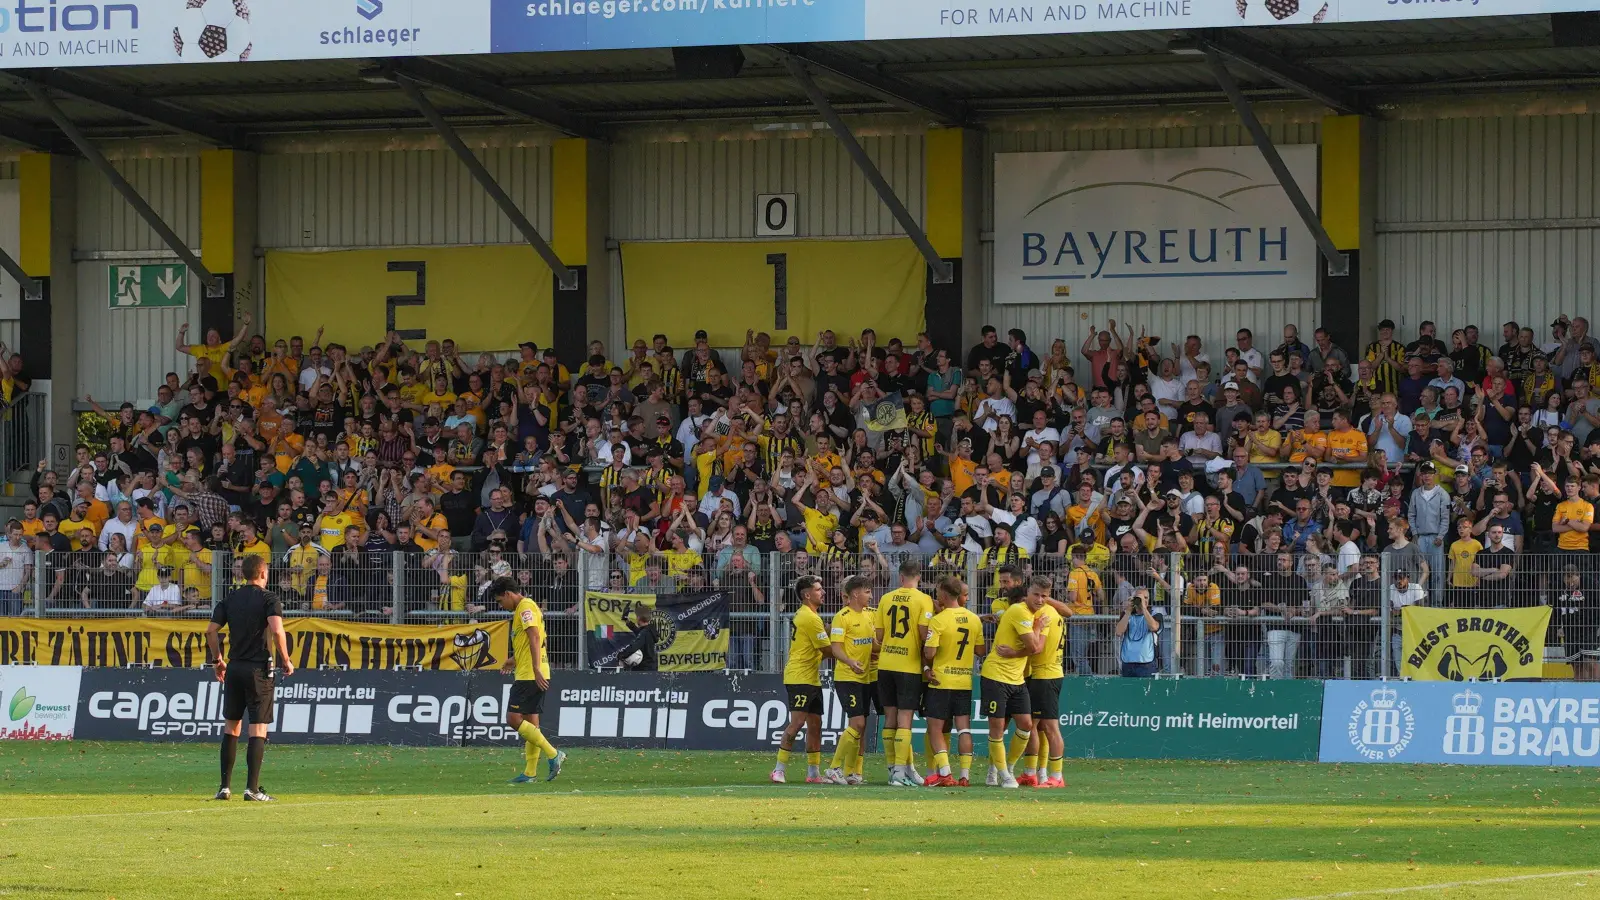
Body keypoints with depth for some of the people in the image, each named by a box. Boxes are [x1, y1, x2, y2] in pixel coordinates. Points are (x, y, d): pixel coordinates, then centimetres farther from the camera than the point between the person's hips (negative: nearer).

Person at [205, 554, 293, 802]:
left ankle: (225, 786, 11)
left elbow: (211, 631, 4)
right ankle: (252, 788, -8)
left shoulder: (230, 599, 8)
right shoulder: (269, 598, -6)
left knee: (231, 727, 13)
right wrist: (286, 660, -8)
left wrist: (217, 660, 17)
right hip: (259, 669, -4)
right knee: (258, 729, -2)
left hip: (234, 669, 4)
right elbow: (277, 631, -20)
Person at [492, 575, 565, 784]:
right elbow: (540, 641, 27)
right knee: (530, 723, 10)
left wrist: (536, 669, -28)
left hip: (528, 675, -10)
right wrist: (516, 660, 26)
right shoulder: (529, 607, 20)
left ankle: (553, 754, -14)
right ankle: (530, 772, 10)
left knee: (513, 718, -12)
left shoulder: (525, 607, -11)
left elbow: (535, 637, -22)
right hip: (532, 675, 10)